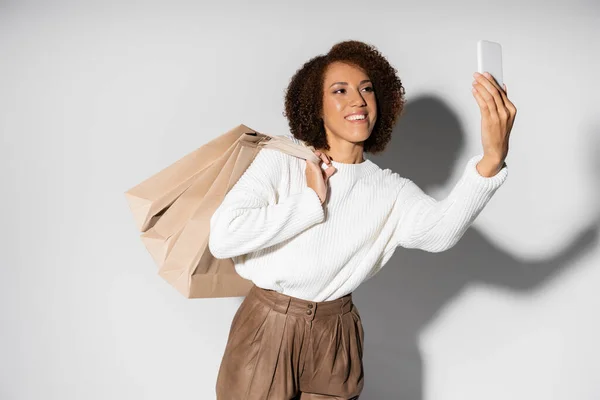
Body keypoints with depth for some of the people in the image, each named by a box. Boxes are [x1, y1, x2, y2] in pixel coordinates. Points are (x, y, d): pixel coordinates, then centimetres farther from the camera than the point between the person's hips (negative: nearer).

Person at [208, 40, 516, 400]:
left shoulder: (391, 191, -2)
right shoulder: (280, 161, -6)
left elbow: (442, 230, -24)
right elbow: (223, 238, -19)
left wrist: (493, 158, -39)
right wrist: (313, 201, -16)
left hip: (335, 342, 2)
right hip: (266, 329, -1)